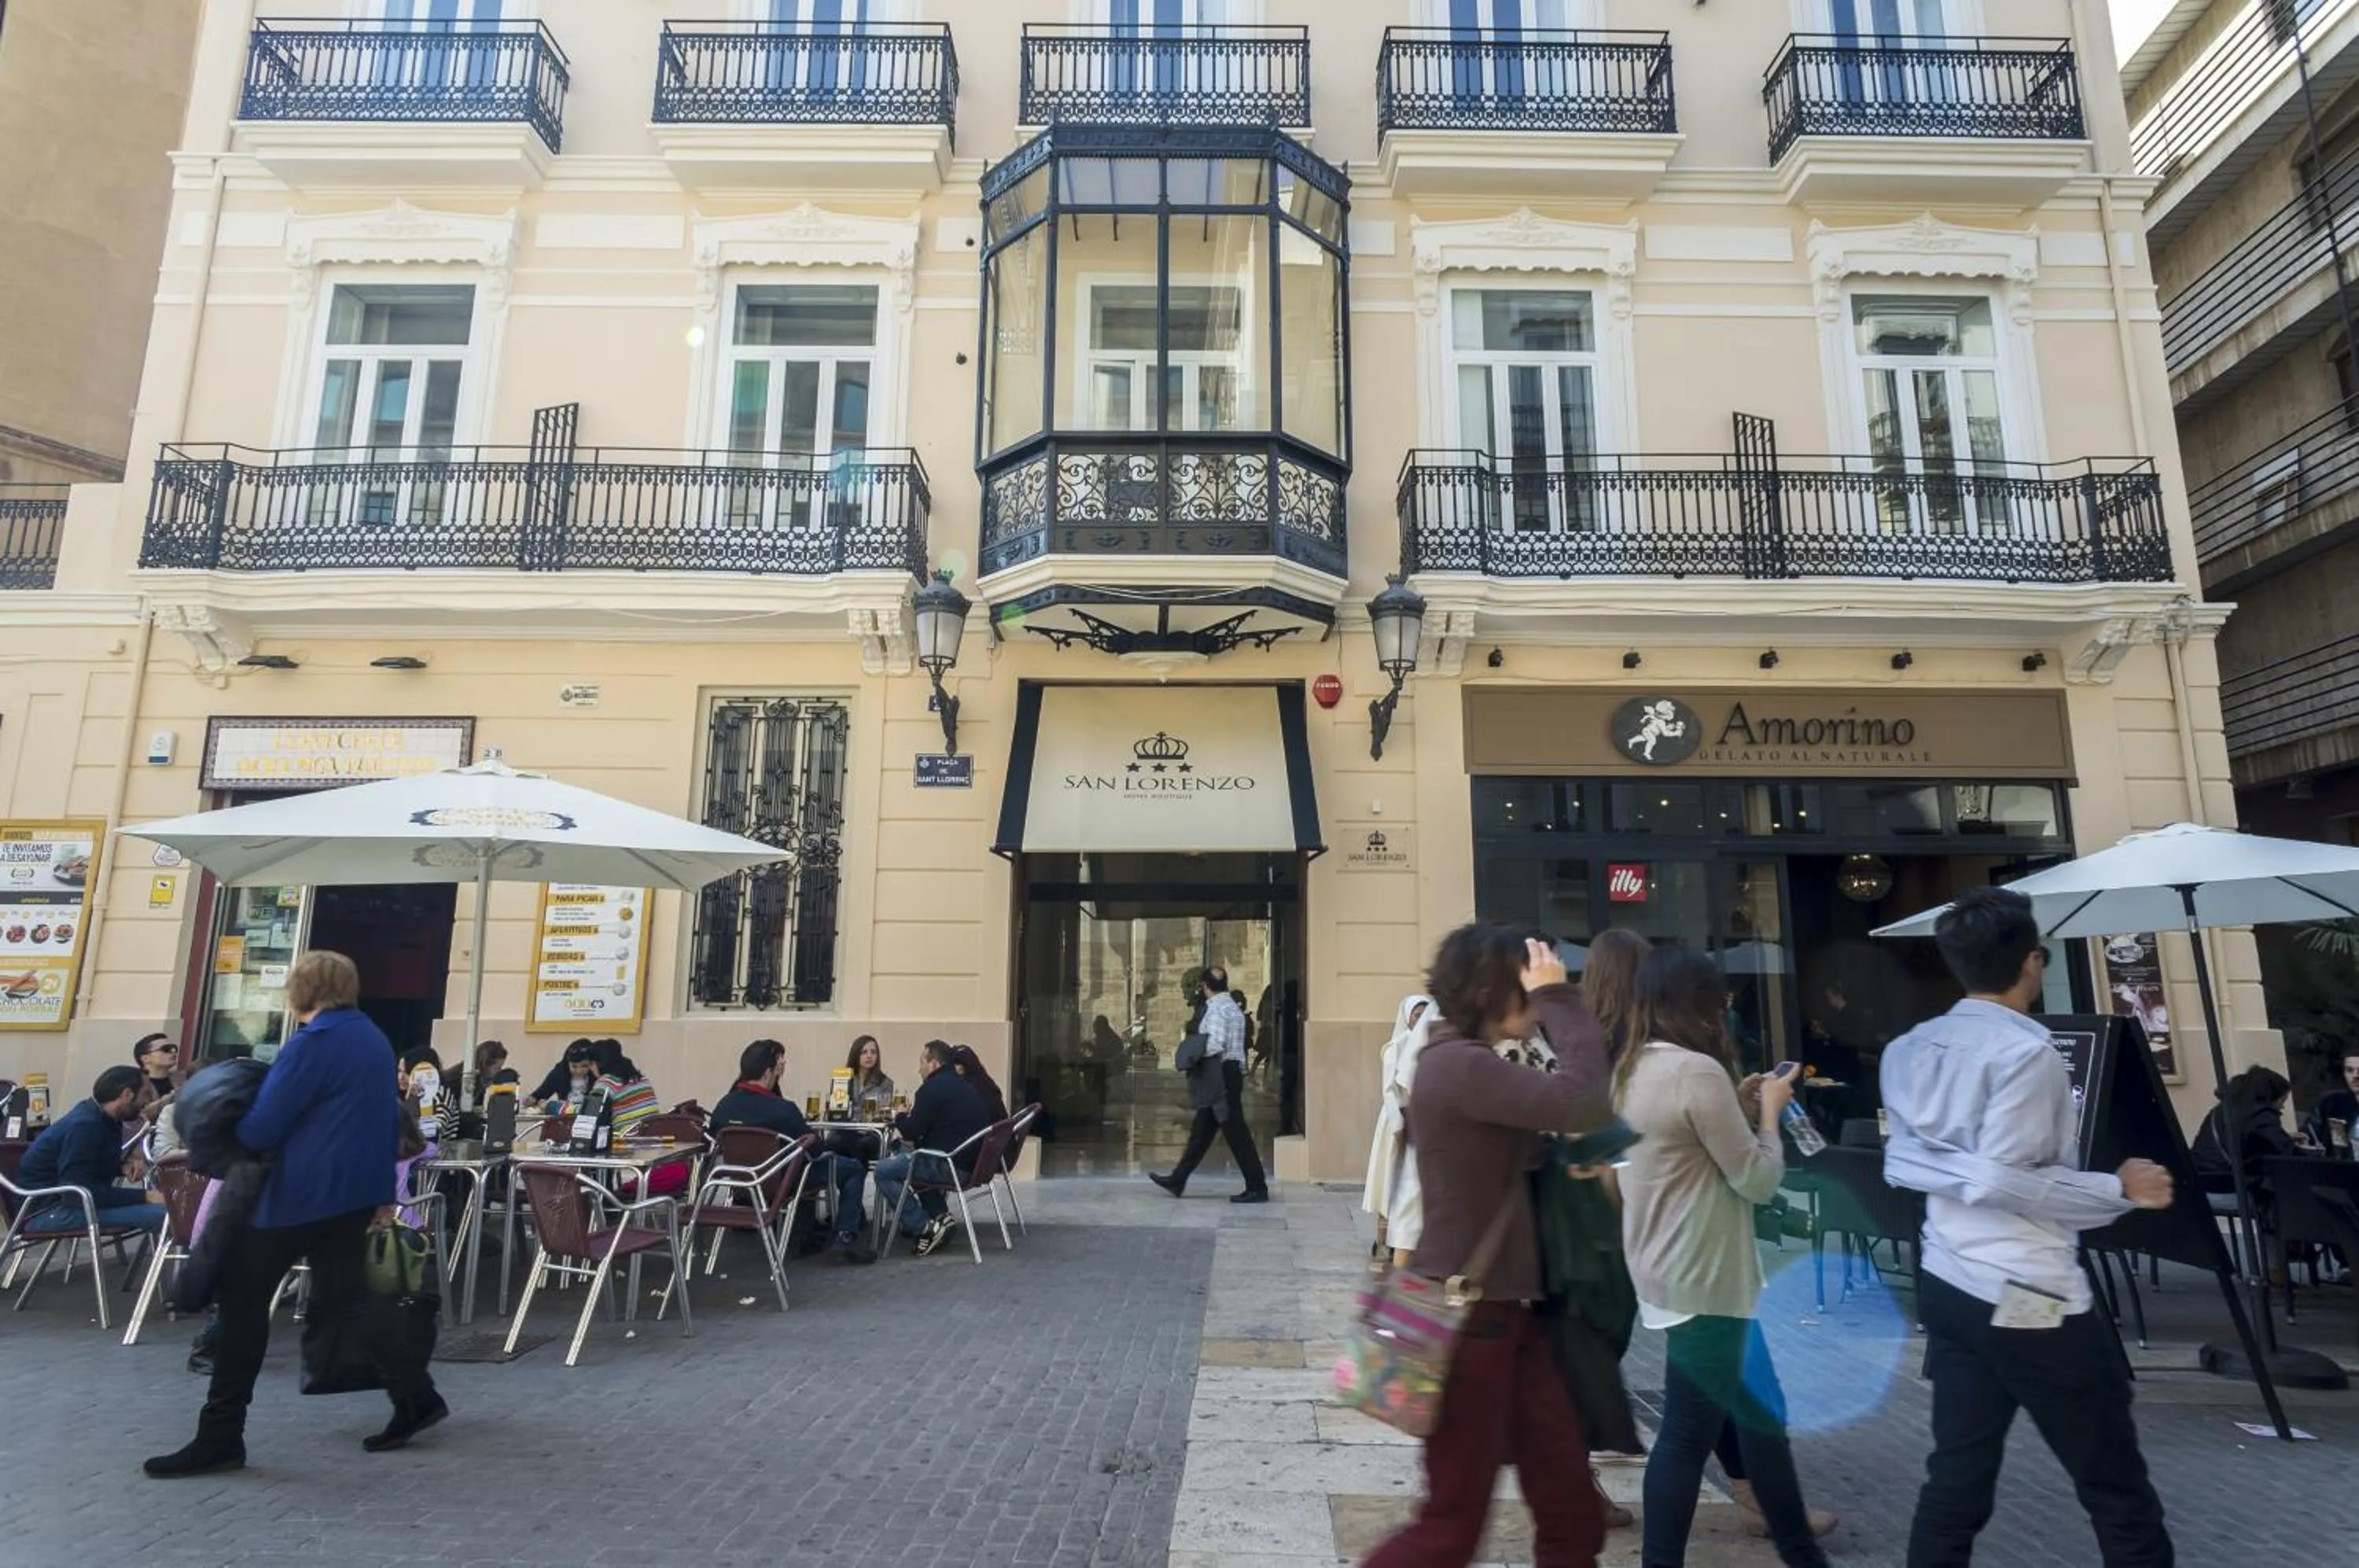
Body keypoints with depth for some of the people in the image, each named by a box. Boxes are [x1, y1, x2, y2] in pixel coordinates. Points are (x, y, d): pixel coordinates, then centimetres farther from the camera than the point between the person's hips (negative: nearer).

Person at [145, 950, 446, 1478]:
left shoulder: (312, 1043, -14)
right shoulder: (375, 1039, 13)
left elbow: (260, 1129, -15)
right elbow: (389, 1120, 18)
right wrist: (384, 1191, 23)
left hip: (301, 1192, -8)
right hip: (355, 1190, 8)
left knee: (243, 1301, 4)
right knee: (342, 1302, 13)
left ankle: (220, 1439, 8)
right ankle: (415, 1396, 10)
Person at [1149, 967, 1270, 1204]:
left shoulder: (1216, 1008, -13)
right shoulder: (1232, 1006, 17)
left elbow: (1216, 1044, -25)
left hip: (1222, 1075, -10)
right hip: (1232, 1072, 10)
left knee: (1235, 1133, -5)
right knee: (1202, 1130, 14)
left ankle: (1257, 1188, -1)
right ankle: (1177, 1180, 21)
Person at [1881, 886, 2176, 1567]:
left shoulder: (1911, 1049, 5)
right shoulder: (2025, 1048, -16)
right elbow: (2002, 1180, -19)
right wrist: (2120, 1190, -9)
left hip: (1947, 1287, 7)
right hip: (2028, 1298, -7)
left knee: (1956, 1477, 15)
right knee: (2118, 1491, 10)